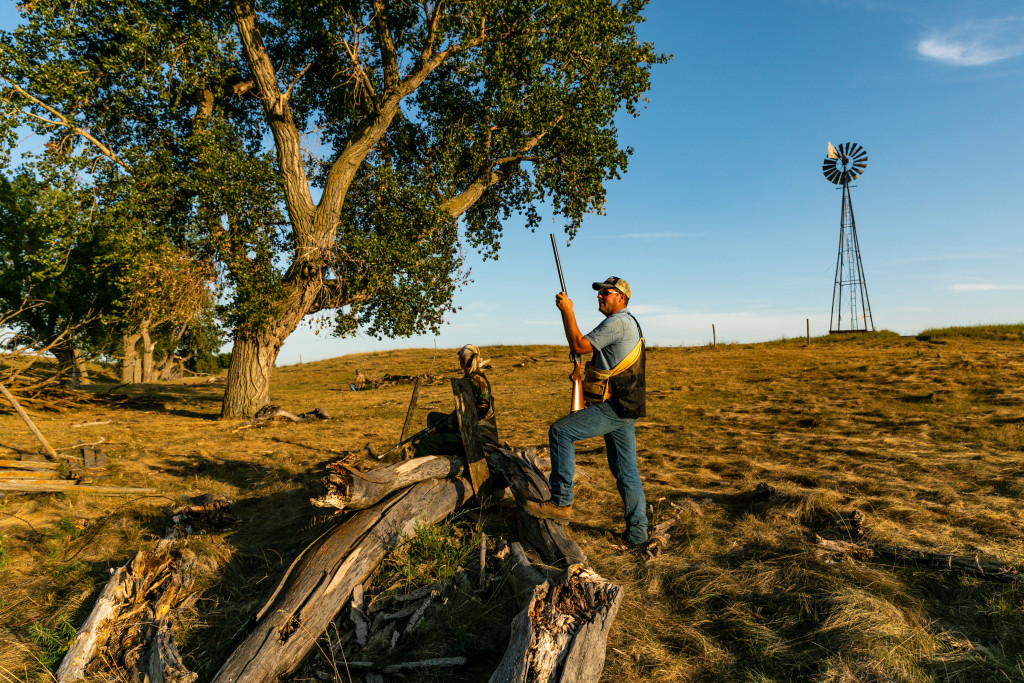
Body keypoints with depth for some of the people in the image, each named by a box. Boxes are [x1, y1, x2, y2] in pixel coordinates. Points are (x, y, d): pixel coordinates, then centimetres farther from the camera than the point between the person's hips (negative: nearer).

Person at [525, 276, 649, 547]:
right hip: (624, 410, 11)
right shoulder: (628, 323, 22)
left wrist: (567, 311, -10)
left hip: (614, 408, -11)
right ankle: (637, 533, 19)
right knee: (626, 471, 13)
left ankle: (561, 502, -9)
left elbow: (579, 345, -16)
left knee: (560, 432, -12)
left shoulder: (618, 322, -12)